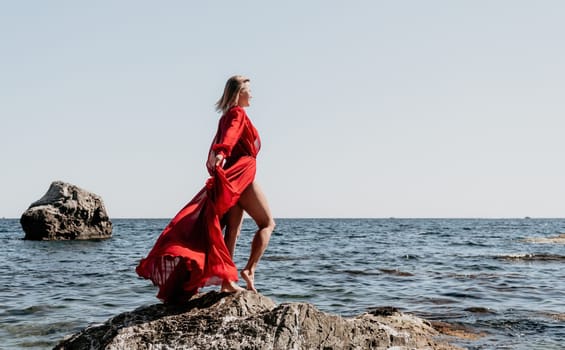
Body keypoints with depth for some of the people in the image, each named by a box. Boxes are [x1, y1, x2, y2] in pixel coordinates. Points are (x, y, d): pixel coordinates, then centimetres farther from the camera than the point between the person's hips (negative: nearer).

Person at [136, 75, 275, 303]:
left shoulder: (227, 117, 22)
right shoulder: (238, 114, -8)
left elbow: (218, 142, 22)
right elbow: (230, 135, -28)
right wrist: (220, 153, -44)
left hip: (230, 178, 9)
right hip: (241, 176, -9)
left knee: (232, 229, 4)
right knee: (267, 223, -2)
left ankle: (226, 280, 0)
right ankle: (249, 270, -9)